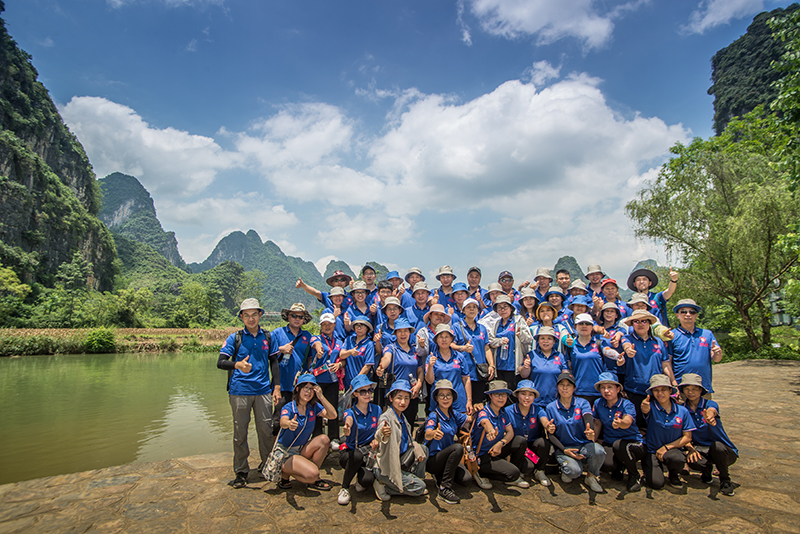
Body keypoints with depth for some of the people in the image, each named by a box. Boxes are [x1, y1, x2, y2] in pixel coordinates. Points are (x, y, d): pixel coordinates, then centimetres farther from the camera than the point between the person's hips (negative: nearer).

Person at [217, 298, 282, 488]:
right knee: (240, 431, 4)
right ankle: (241, 471, 17)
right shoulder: (235, 338, 4)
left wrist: (277, 387, 6)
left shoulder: (268, 337, 11)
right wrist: (237, 364, -24)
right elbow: (220, 362, -3)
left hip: (263, 390, 2)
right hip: (240, 391, -1)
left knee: (266, 429, 5)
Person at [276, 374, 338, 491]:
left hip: (302, 450, 6)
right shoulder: (288, 408, -16)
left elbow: (332, 415, -13)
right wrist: (289, 424, -63)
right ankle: (285, 473, 1)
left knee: (324, 439, -20)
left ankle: (314, 479, -5)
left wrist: (321, 397, -21)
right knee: (312, 474, -28)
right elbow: (283, 422, -39)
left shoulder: (314, 407, 0)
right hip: (286, 453, -6)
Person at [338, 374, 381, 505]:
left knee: (367, 480, -29)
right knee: (357, 455, -38)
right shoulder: (350, 412, -11)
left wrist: (376, 440, -16)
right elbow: (348, 420, -36)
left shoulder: (376, 410, -1)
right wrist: (347, 429, -61)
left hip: (368, 453, 2)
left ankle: (360, 478, 10)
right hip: (349, 452, -1)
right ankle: (344, 488, -12)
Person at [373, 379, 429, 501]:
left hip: (400, 461, 8)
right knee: (419, 487, -10)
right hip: (386, 468, -8)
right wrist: (383, 434, -67)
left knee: (423, 449, -1)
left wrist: (417, 449, 0)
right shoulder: (386, 417, -21)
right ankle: (383, 486, -1)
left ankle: (417, 479, 12)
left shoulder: (402, 418, 5)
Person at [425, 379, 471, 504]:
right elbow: (427, 435, -35)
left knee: (466, 479, -19)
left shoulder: (453, 414, 4)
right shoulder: (433, 416, -17)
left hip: (449, 458, 6)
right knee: (458, 447, -30)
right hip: (432, 460, -6)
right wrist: (434, 433, -59)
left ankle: (441, 476, 10)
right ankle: (444, 489, -23)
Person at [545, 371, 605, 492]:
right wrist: (564, 450, -14)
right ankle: (566, 469, 7)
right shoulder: (550, 408, 2)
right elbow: (551, 434, 1)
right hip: (563, 448, -2)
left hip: (584, 445, 2)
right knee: (574, 471, -31)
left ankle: (591, 477, -2)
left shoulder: (582, 403, 2)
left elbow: (588, 419, -18)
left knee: (599, 450, -32)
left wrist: (590, 432, -41)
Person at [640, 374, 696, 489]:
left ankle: (674, 475, 3)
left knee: (676, 458, -34)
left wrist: (667, 447, -10)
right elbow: (646, 410, -34)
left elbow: (687, 437, 1)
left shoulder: (682, 411, -2)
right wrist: (644, 407, -59)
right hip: (652, 451, -1)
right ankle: (649, 468, 15)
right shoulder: (651, 407, -8)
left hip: (673, 449, 2)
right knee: (656, 483, -22)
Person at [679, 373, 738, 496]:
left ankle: (725, 480, -8)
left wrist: (709, 416, -63)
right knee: (692, 460, -33)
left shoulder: (710, 404, -11)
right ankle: (707, 468, 7)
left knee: (716, 445, -37)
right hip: (701, 450, 2)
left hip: (724, 450, -2)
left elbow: (711, 411, -38)